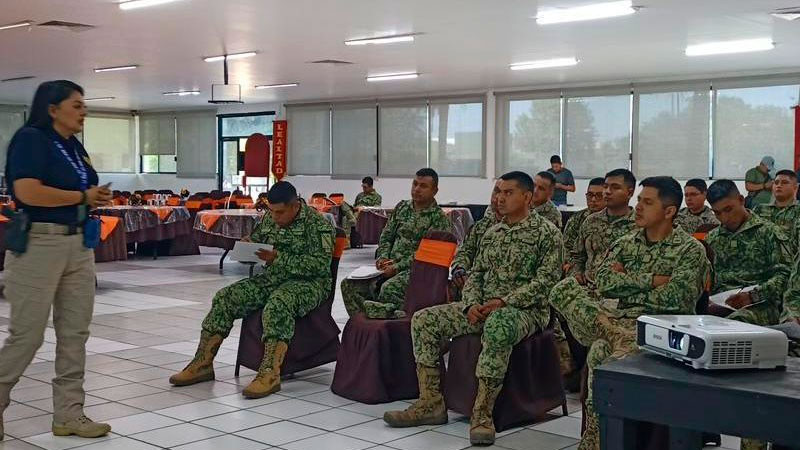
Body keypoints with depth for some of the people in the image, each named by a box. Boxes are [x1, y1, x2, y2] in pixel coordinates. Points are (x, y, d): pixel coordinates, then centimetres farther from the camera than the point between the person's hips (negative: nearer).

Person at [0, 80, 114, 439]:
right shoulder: (30, 138, -10)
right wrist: (83, 197, -13)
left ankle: (69, 413, 14)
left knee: (75, 332, 7)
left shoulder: (75, 146, 15)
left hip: (79, 246, 8)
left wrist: (96, 198, 2)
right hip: (38, 245, -8)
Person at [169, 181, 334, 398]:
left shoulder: (318, 224, -12)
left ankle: (270, 373, -41)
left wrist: (278, 258, -26)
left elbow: (320, 264, -21)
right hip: (271, 278, 7)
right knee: (225, 298, -9)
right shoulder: (269, 219, 10)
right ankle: (203, 363, -5)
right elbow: (255, 240, 25)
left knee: (277, 305, -39)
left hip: (307, 283, -7)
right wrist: (246, 245, -2)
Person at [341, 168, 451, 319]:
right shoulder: (402, 207, 17)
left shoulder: (439, 218, -3)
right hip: (389, 266, 7)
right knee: (349, 284, -13)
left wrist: (397, 267, -17)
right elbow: (386, 236, 20)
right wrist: (383, 257, -1)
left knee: (389, 288, -37)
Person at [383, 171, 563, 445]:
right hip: (483, 308, 7)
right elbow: (475, 274, 16)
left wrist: (504, 301, -21)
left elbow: (546, 281, -13)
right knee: (424, 320, -10)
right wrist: (472, 304, -5)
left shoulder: (546, 232, -3)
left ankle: (482, 414, -33)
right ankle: (431, 404, -8)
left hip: (525, 309, -7)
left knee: (497, 327, -42)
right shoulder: (492, 233, 17)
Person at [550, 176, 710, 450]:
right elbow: (603, 283, 1)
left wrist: (626, 283, -1)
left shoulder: (691, 250, 3)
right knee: (564, 289, -18)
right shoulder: (625, 243, 18)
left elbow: (672, 299, -11)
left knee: (602, 353, -34)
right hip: (614, 319, 5)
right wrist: (651, 280, -6)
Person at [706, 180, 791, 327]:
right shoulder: (712, 238, 20)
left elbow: (784, 274, -5)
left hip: (759, 305, -4)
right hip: (720, 303, 4)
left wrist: (753, 296, -18)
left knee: (736, 320, -40)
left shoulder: (768, 231, 4)